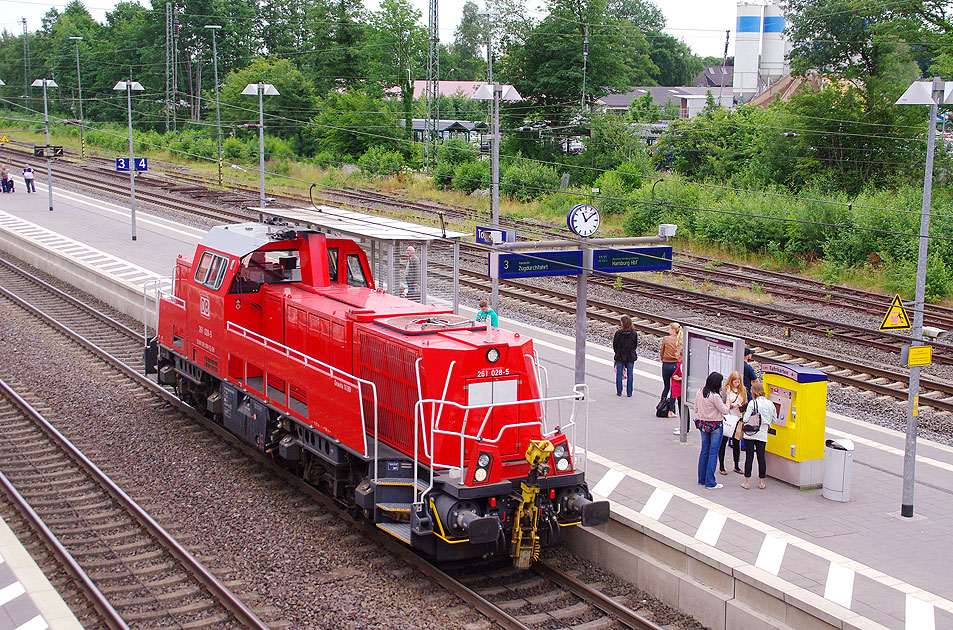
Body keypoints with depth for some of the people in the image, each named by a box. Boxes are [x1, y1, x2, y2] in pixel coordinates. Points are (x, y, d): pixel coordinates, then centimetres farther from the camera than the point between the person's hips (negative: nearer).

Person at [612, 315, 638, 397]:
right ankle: (629, 393, 11)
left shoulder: (618, 333, -14)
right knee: (630, 374, 8)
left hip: (620, 356, -2)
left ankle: (619, 392, 14)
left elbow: (614, 345, -5)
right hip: (630, 356, 2)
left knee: (619, 374, 9)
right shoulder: (634, 333, -8)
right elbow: (636, 345, 2)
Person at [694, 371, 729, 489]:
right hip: (715, 426, -7)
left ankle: (701, 479, 20)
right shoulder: (715, 396, -21)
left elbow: (696, 409, 10)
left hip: (703, 425, 7)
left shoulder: (699, 393, 0)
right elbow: (725, 411, -14)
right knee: (713, 452, 0)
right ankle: (710, 482, 1)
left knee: (704, 451, 15)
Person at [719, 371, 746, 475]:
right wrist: (733, 405, -20)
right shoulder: (725, 391, -6)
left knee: (736, 443, 11)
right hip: (727, 419, -5)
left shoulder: (742, 390, 10)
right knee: (723, 442, 1)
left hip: (738, 420, 5)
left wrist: (743, 407, -5)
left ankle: (736, 466, 21)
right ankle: (721, 466, 9)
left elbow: (745, 403, 15)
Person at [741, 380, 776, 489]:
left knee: (749, 457, 1)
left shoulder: (753, 403, -11)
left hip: (750, 434, -3)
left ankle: (747, 481, 3)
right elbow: (774, 420, 9)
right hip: (763, 434, 4)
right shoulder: (770, 404, 1)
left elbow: (746, 419, -12)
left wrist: (745, 413, 8)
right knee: (761, 457, 10)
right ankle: (761, 482, 14)